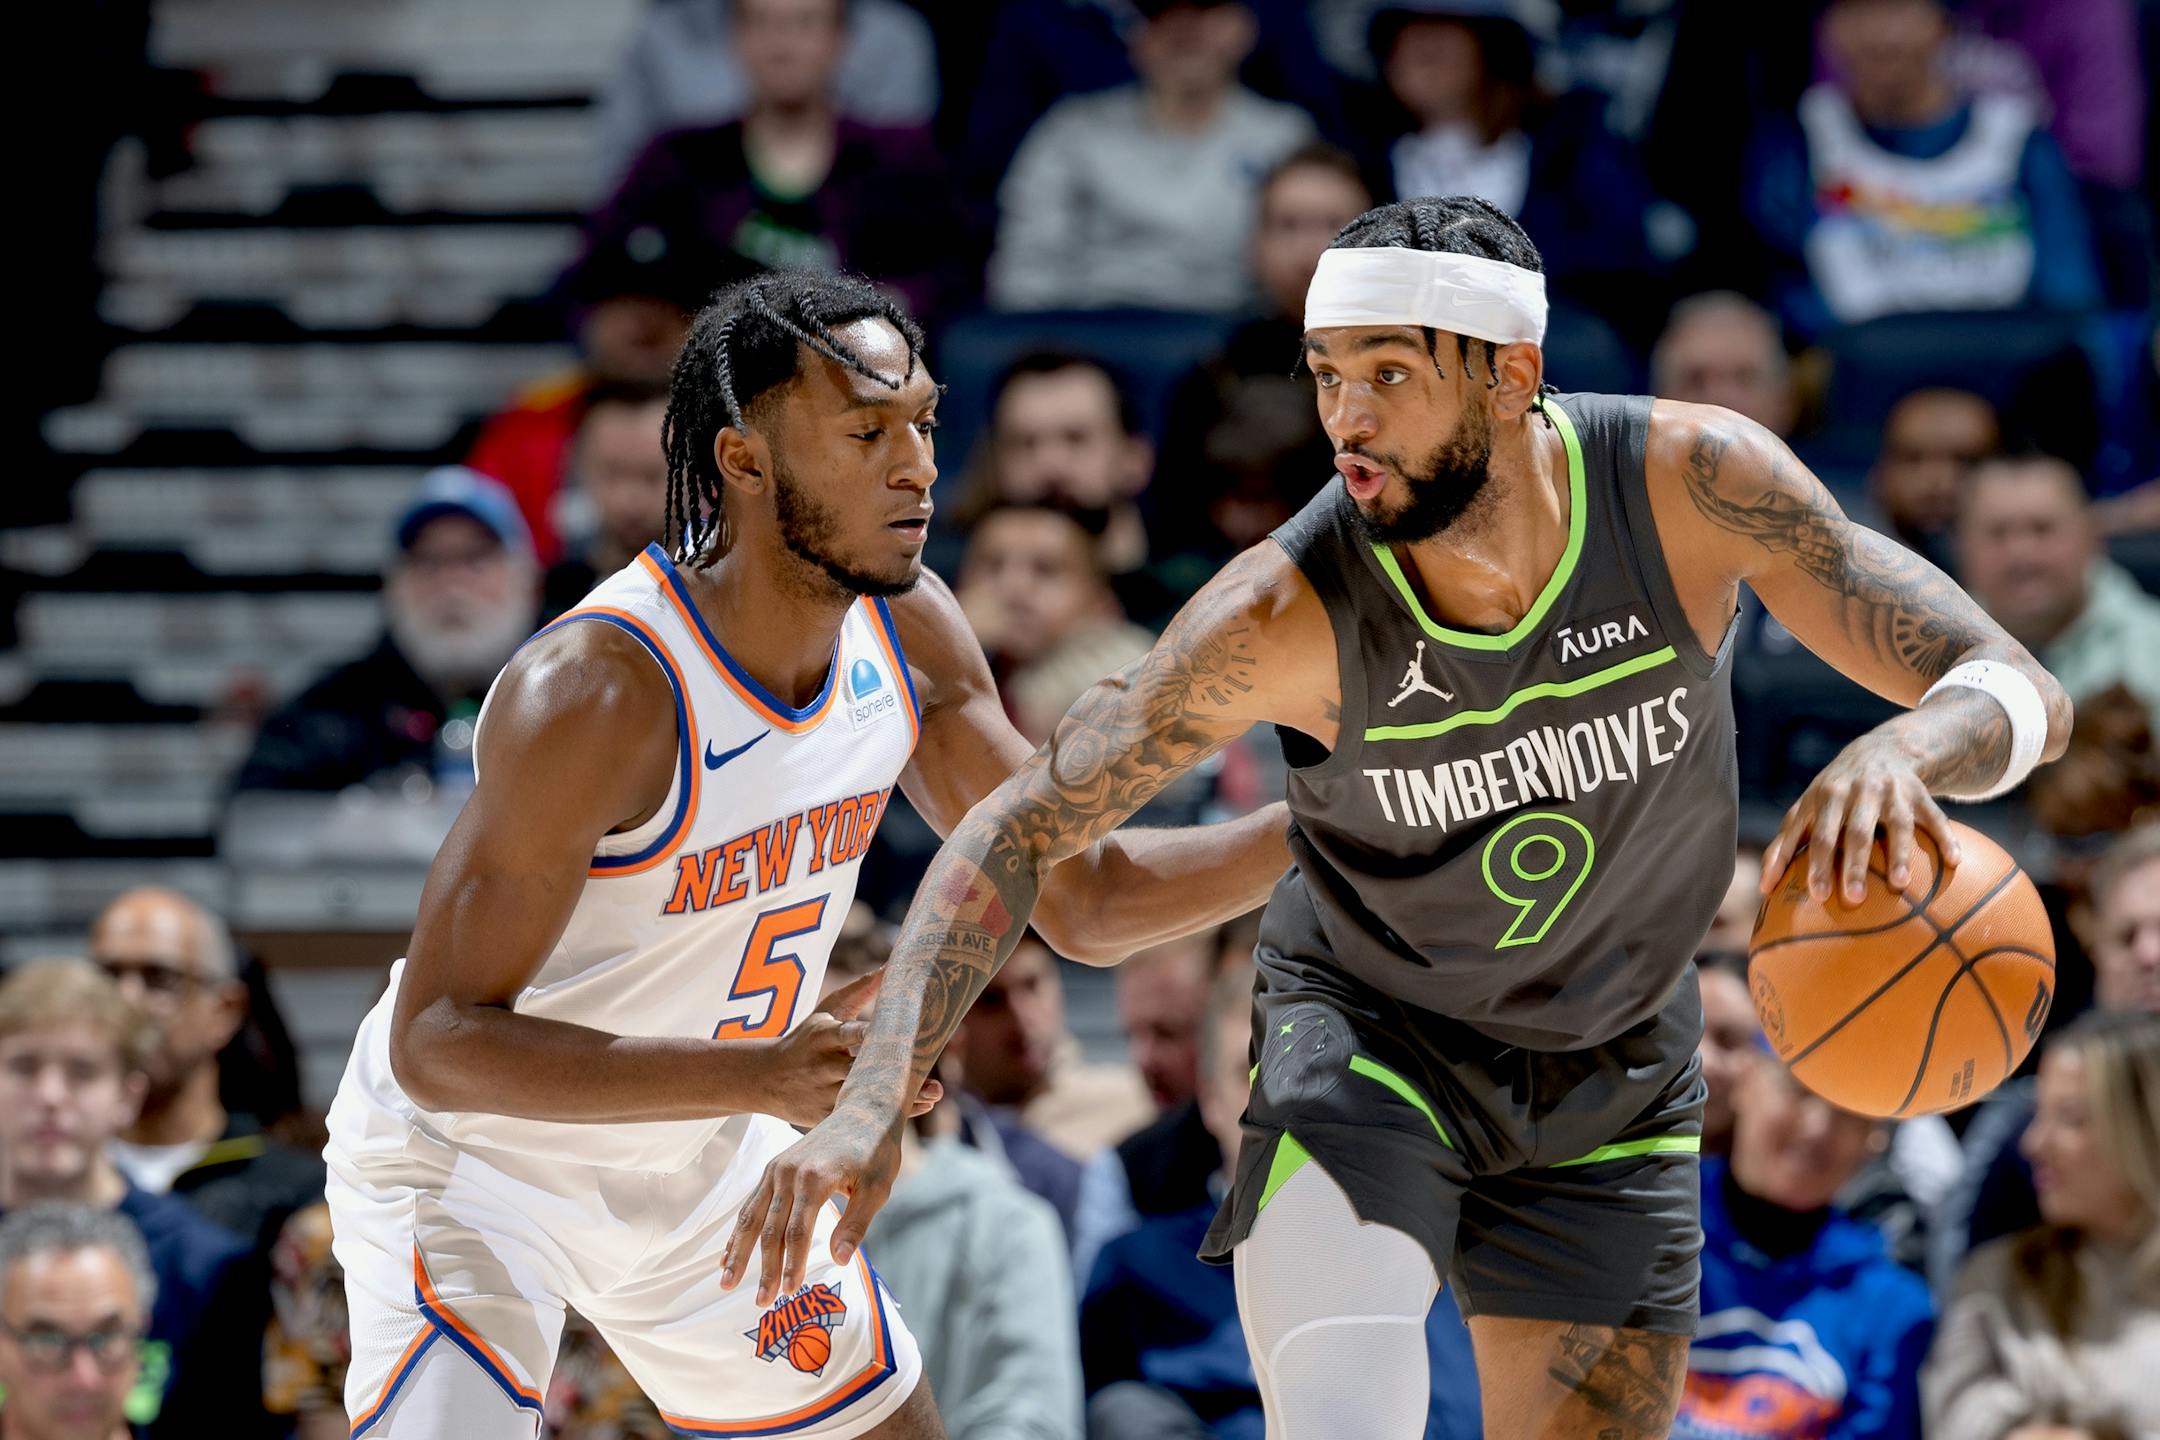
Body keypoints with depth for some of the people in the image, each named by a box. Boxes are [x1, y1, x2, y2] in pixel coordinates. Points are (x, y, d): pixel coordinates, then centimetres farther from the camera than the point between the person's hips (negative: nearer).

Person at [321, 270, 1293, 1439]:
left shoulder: (905, 630, -10)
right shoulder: (599, 693, -34)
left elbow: (1088, 900, 0)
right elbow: (435, 1042, -34)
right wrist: (764, 1075, -44)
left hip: (704, 1166, 7)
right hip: (471, 1160, -7)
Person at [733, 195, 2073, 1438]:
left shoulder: (1691, 481, -25)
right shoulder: (1291, 610, -28)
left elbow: (2022, 692, -24)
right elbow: (1022, 827, -20)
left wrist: (1901, 751, -49)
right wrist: (874, 1098, -33)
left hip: (1612, 1085, 3)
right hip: (1369, 1036, -3)